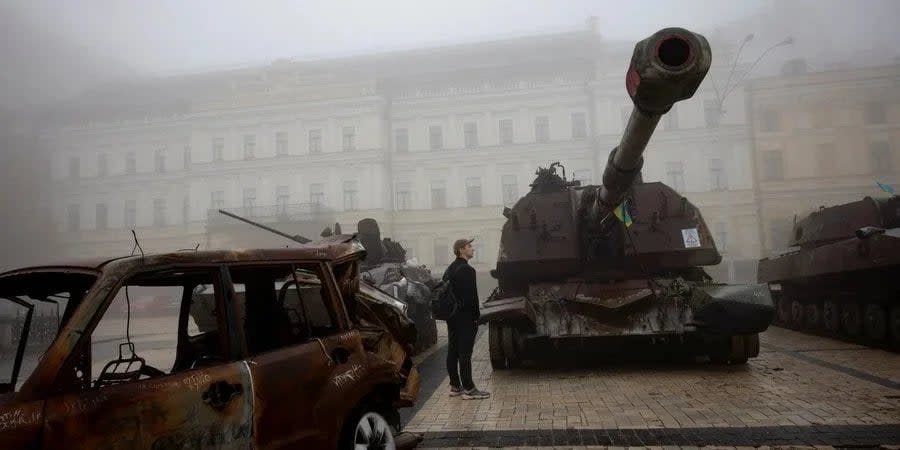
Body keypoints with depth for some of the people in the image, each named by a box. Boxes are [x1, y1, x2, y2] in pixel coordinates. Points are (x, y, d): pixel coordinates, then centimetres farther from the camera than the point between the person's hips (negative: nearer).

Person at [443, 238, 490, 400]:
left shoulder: (450, 269, 13)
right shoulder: (467, 269, -16)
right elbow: (471, 296, -19)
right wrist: (477, 316, -12)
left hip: (452, 317, 9)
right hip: (465, 318, -9)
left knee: (453, 352, 12)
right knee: (465, 353, -6)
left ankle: (455, 386, 20)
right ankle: (469, 389, -1)